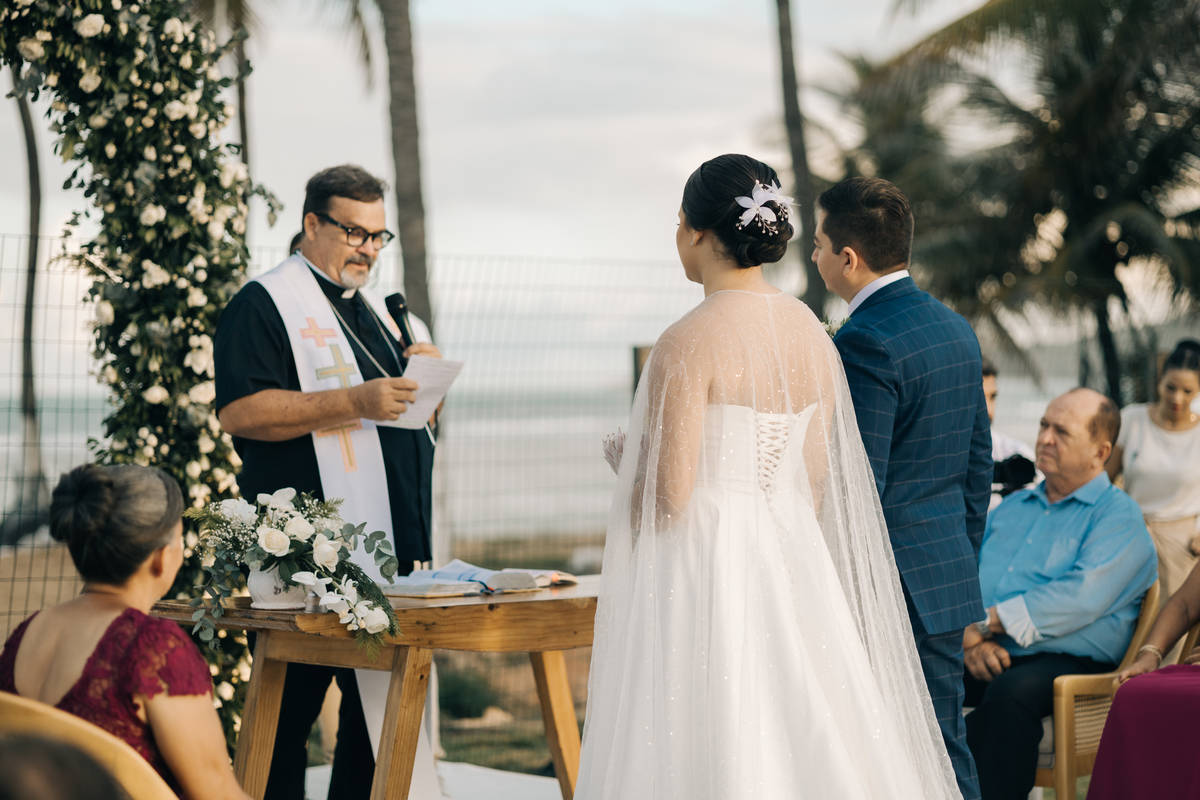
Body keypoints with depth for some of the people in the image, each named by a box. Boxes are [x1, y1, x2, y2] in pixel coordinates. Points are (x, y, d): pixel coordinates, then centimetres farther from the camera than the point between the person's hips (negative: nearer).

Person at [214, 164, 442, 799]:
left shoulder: (376, 310, 22)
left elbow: (414, 412, 30)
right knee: (291, 709, -6)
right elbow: (239, 412, -15)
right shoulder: (263, 305, -3)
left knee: (379, 703, 8)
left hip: (396, 540, 8)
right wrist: (356, 401, -20)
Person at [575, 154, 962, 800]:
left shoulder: (688, 343, -15)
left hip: (704, 572, -7)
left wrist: (624, 467, 4)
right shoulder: (812, 332, 6)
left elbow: (668, 497, -16)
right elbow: (818, 480, 11)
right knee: (804, 745, 12)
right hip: (794, 566, 7)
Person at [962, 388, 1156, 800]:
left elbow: (1081, 596, -13)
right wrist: (974, 638, -7)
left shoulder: (1118, 514, 2)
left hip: (1067, 661, -5)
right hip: (984, 658, 5)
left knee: (1011, 691, -38)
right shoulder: (1012, 506, 24)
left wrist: (988, 621, -14)